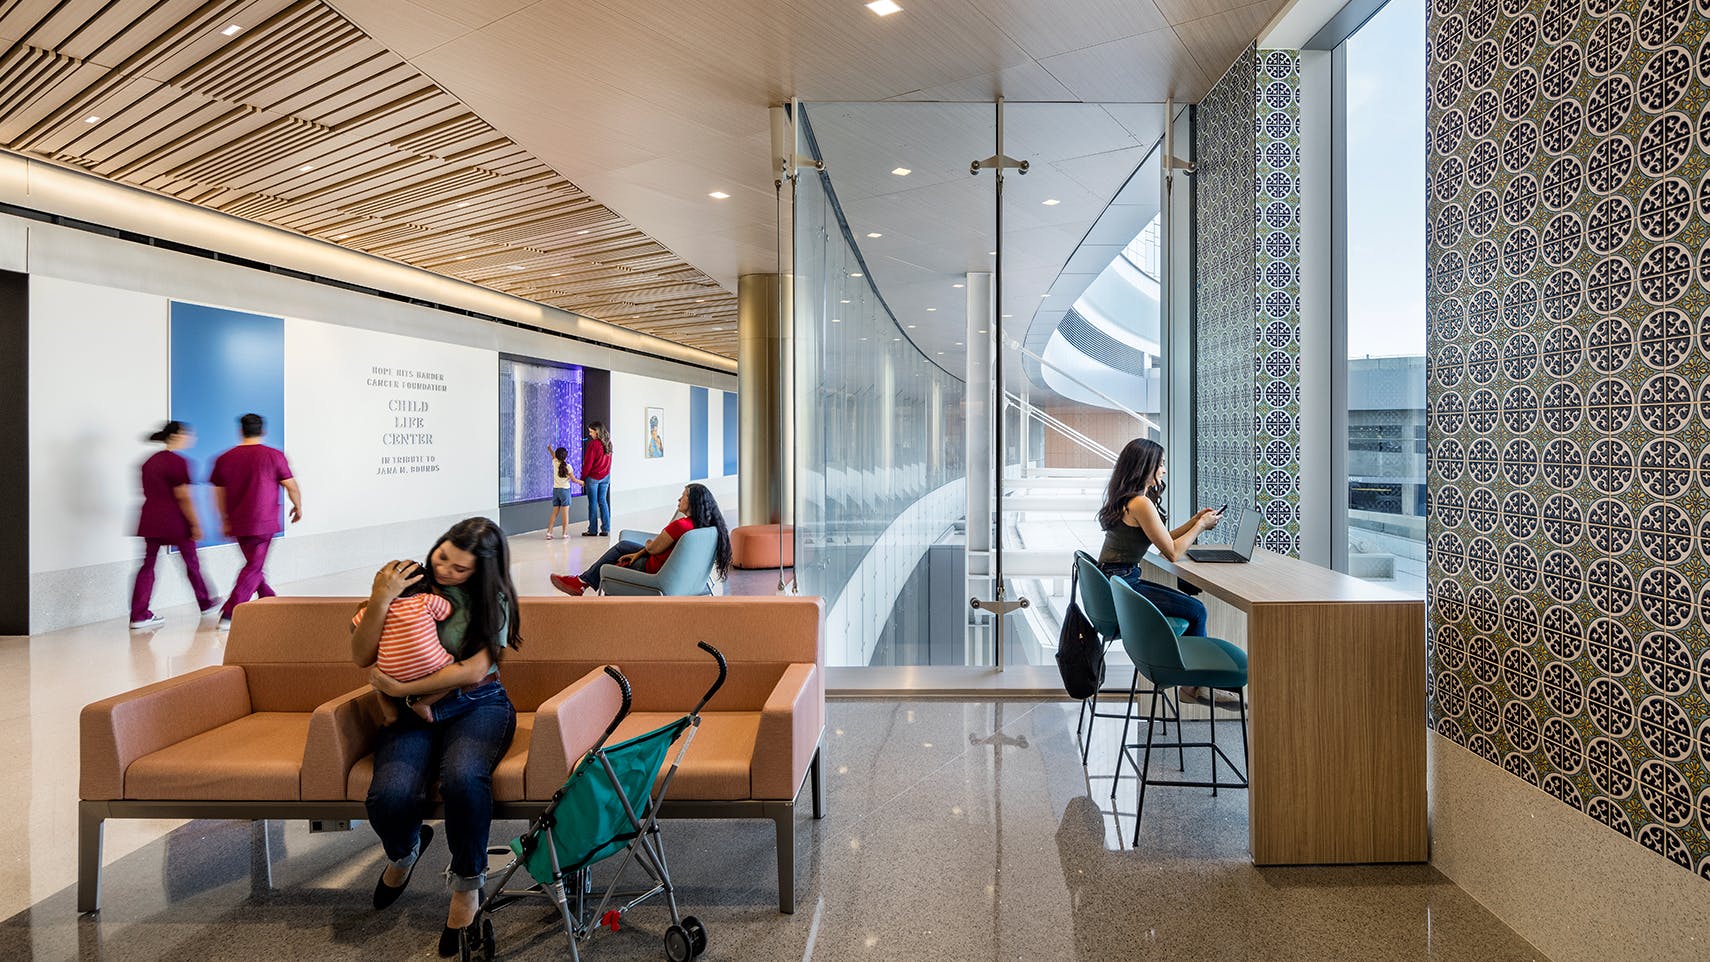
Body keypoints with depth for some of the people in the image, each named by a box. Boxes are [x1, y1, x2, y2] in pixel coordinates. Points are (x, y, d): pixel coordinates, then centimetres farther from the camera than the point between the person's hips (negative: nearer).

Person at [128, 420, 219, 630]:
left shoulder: (150, 461, 11)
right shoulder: (177, 462, -14)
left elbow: (148, 493, 18)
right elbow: (183, 498, -16)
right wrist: (195, 525, -12)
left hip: (150, 520, 7)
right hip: (174, 521, -7)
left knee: (148, 565, 6)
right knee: (191, 563, 10)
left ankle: (138, 616, 2)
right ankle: (205, 604, 25)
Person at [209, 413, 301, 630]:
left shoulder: (225, 459, 5)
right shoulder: (274, 456, -8)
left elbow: (219, 493, 11)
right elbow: (291, 486, -4)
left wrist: (226, 520, 22)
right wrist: (298, 507, 13)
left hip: (237, 523, 5)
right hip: (263, 522, -5)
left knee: (255, 564, 19)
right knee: (254, 568, -1)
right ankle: (229, 615, -7)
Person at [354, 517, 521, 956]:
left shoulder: (492, 600, -1)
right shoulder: (407, 583, 2)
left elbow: (474, 670, -11)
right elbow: (361, 656, -3)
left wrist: (401, 688, -14)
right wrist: (381, 599, -17)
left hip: (476, 705, -2)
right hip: (411, 713, 2)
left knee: (462, 778, -34)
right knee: (389, 796, -27)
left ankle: (468, 883, -6)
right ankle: (404, 850, 15)